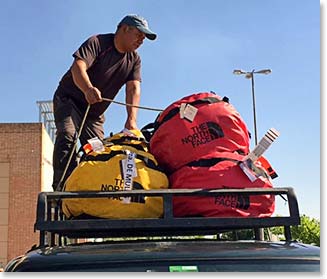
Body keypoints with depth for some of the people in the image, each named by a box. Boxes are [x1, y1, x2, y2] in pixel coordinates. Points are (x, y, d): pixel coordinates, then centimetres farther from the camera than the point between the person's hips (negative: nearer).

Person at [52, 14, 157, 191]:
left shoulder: (134, 60, 1)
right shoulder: (98, 42, -16)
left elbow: (134, 88, -13)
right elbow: (78, 66, -33)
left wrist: (131, 120, -30)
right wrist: (88, 89, -55)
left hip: (95, 113, 6)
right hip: (69, 100, -6)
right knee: (67, 136, -26)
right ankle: (62, 187, -31)